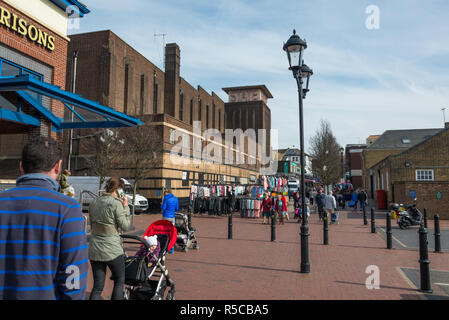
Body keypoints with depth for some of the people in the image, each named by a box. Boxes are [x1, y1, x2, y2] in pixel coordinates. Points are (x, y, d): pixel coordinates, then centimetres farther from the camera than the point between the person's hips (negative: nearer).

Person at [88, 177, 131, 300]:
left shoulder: (93, 203, 6)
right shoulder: (116, 203, -15)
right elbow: (125, 227, -10)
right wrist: (126, 207, -2)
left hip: (94, 249, 6)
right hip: (112, 250, -6)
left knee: (97, 286, 11)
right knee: (119, 281, 16)